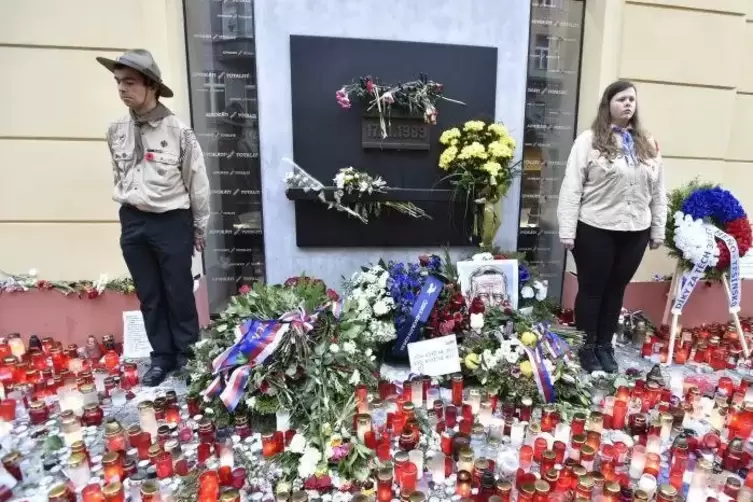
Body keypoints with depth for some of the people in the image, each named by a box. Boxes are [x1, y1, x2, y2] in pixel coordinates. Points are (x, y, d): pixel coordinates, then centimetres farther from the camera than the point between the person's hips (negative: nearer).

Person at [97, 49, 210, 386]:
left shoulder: (178, 132, -10)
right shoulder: (116, 132, 5)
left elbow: (198, 182, -5)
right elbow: (118, 176, 17)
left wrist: (200, 228, 0)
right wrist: (128, 213, 16)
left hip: (171, 222, -5)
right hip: (132, 223, 5)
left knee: (179, 293, 6)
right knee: (148, 295, 12)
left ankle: (187, 355, 24)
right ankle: (162, 356, 27)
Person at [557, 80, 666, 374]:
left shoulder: (648, 145, 11)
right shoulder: (589, 140, -5)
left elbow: (658, 191, 13)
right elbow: (571, 188, -9)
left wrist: (658, 230, 10)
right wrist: (567, 231, -14)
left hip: (635, 232, 5)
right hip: (595, 230, -5)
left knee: (616, 290, 14)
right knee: (592, 290, 7)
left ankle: (605, 346, 29)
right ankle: (586, 348, 22)